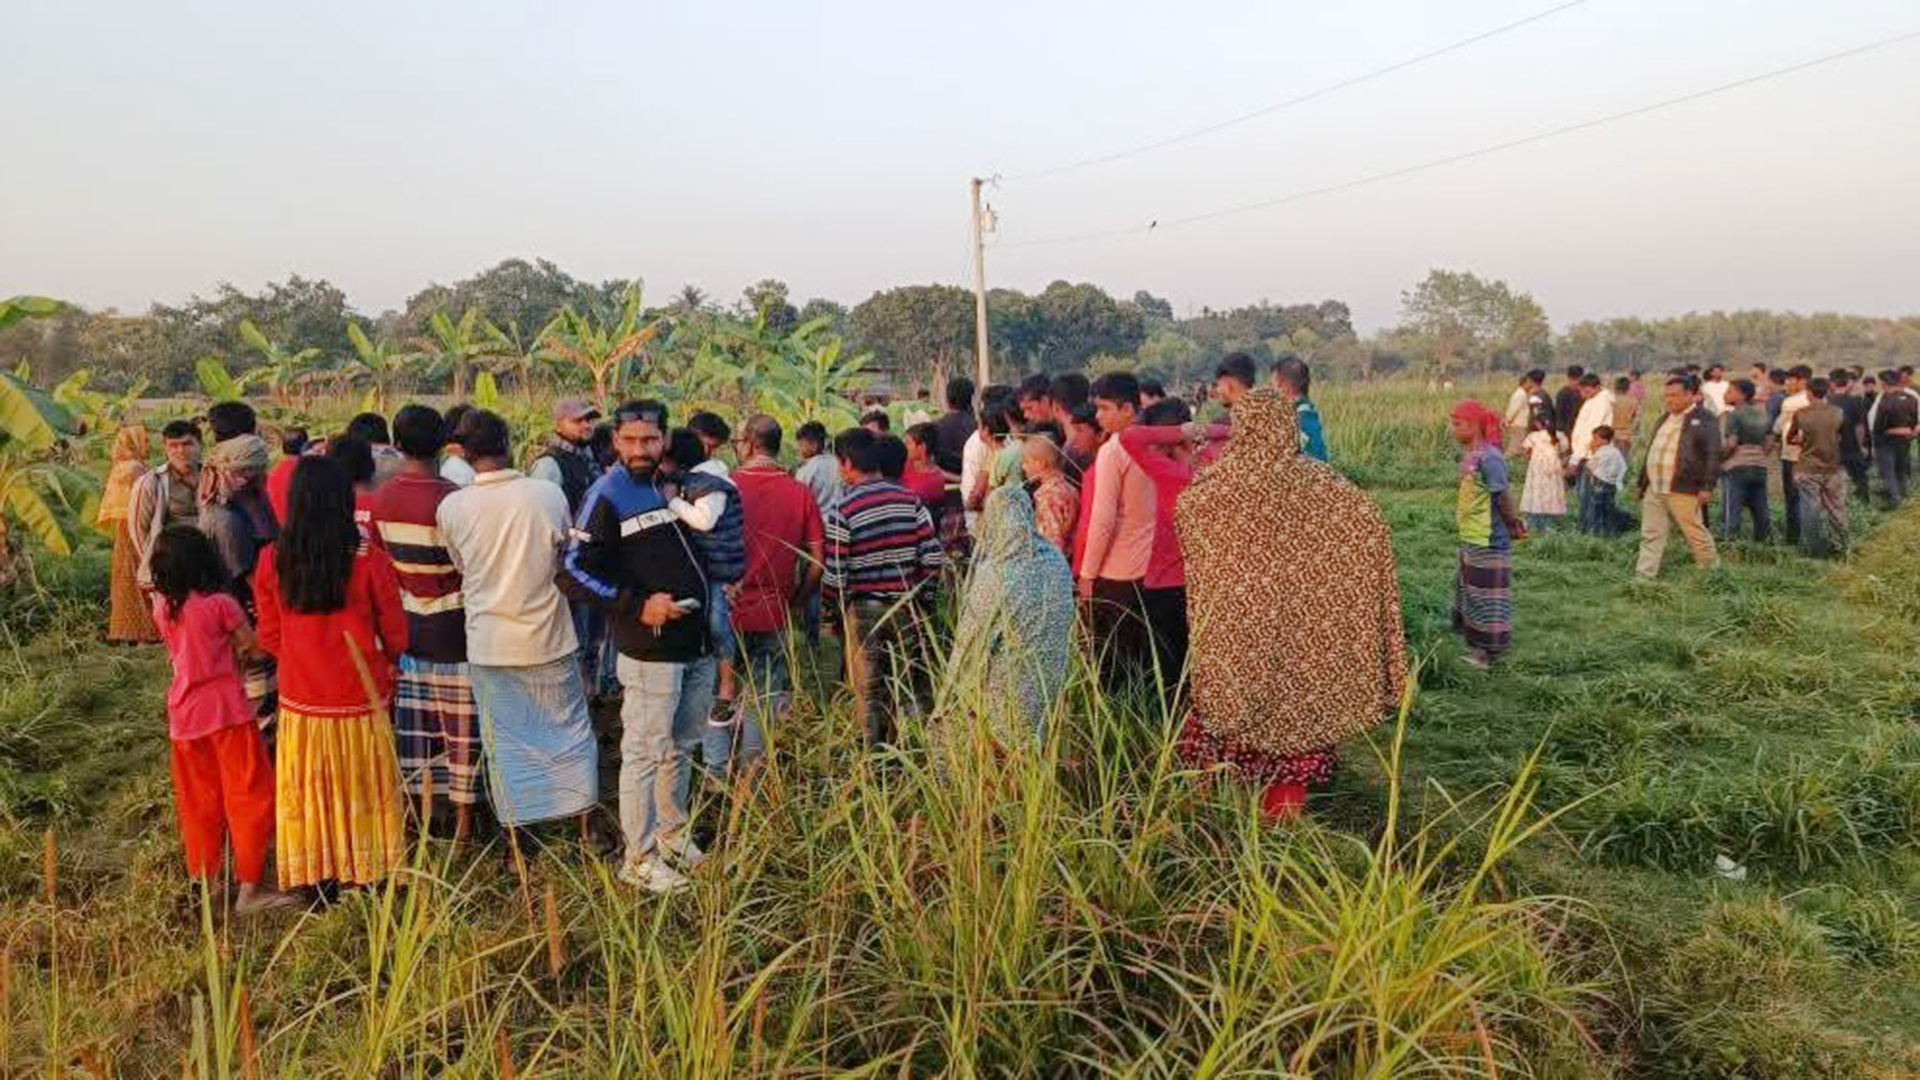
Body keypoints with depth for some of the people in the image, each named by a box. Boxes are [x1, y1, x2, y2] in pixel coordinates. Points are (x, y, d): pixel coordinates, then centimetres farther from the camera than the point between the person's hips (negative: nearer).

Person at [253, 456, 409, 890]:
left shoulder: (272, 561, -9)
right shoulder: (370, 561, -17)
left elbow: (269, 637, 3)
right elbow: (396, 636, -6)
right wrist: (387, 664, 16)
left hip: (300, 699, 2)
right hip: (361, 700, -2)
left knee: (308, 793, 16)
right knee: (363, 791, 12)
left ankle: (315, 884, 27)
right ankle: (369, 876, 22)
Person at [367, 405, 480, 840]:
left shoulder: (380, 499, -2)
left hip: (405, 624, 5)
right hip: (451, 629, -5)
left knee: (413, 721, 15)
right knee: (459, 725, 5)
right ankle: (463, 817, 14)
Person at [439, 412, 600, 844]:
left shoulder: (451, 508, -9)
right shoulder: (549, 494, -11)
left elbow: (460, 568, 6)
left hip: (489, 646, 0)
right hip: (549, 638, 0)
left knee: (505, 743, 11)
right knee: (570, 730, 15)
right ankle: (586, 829, 22)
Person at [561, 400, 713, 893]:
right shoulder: (608, 496, -9)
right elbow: (576, 569, -13)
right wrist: (637, 606, -19)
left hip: (698, 643, 7)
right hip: (650, 648, -7)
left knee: (682, 747, 18)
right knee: (645, 752, 0)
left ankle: (674, 836, 33)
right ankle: (639, 859, 13)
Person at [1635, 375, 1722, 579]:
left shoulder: (1703, 420, -4)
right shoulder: (1665, 419, 19)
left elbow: (1712, 455, -9)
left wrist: (1707, 487, -15)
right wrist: (1643, 482, 20)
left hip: (1682, 490, -7)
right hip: (1653, 490, 7)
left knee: (1696, 533, 5)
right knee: (1651, 535, 4)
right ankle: (1643, 577, 5)